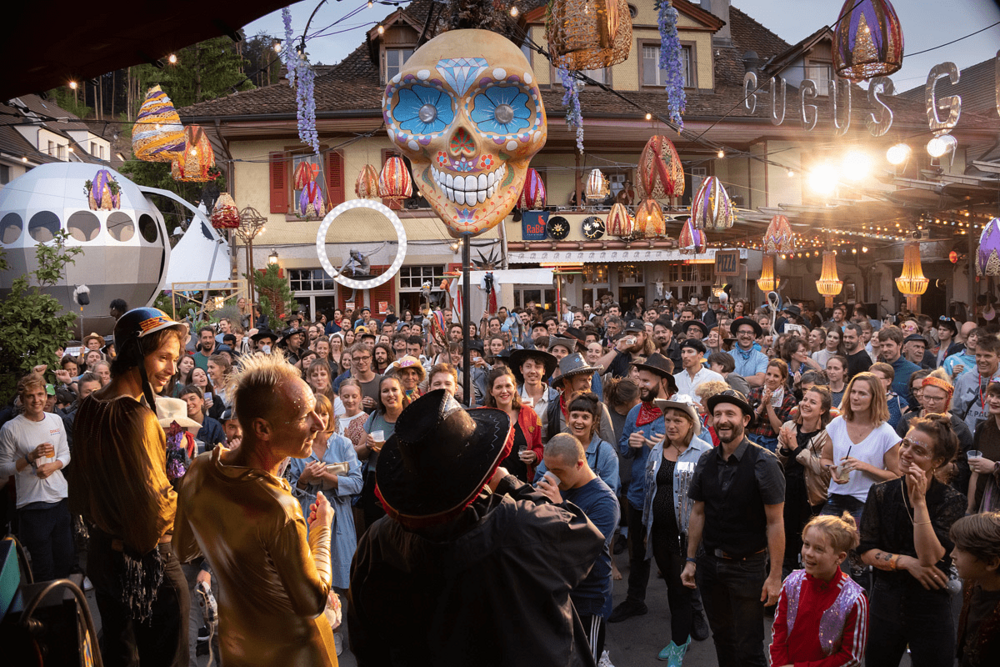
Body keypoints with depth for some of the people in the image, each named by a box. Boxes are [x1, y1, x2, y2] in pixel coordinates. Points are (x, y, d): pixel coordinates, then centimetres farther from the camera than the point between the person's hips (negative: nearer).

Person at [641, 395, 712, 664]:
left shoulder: (703, 453, -9)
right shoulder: (657, 451, 10)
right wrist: (648, 528, 19)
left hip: (687, 532, -6)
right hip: (660, 532, 6)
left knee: (681, 588, -1)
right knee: (672, 585, 15)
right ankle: (684, 634, 32)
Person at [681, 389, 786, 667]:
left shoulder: (763, 463, -15)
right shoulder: (706, 462, 1)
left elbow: (775, 523, -15)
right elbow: (698, 513, 7)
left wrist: (775, 576, -17)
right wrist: (691, 560, 6)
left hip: (748, 566, -5)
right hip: (710, 562, 5)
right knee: (722, 638, 19)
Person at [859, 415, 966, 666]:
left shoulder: (951, 501, -11)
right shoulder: (881, 493, -3)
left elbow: (929, 558, -23)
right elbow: (866, 552, -3)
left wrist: (919, 501, -26)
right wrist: (905, 562, -18)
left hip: (931, 610, -3)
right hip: (885, 605, 3)